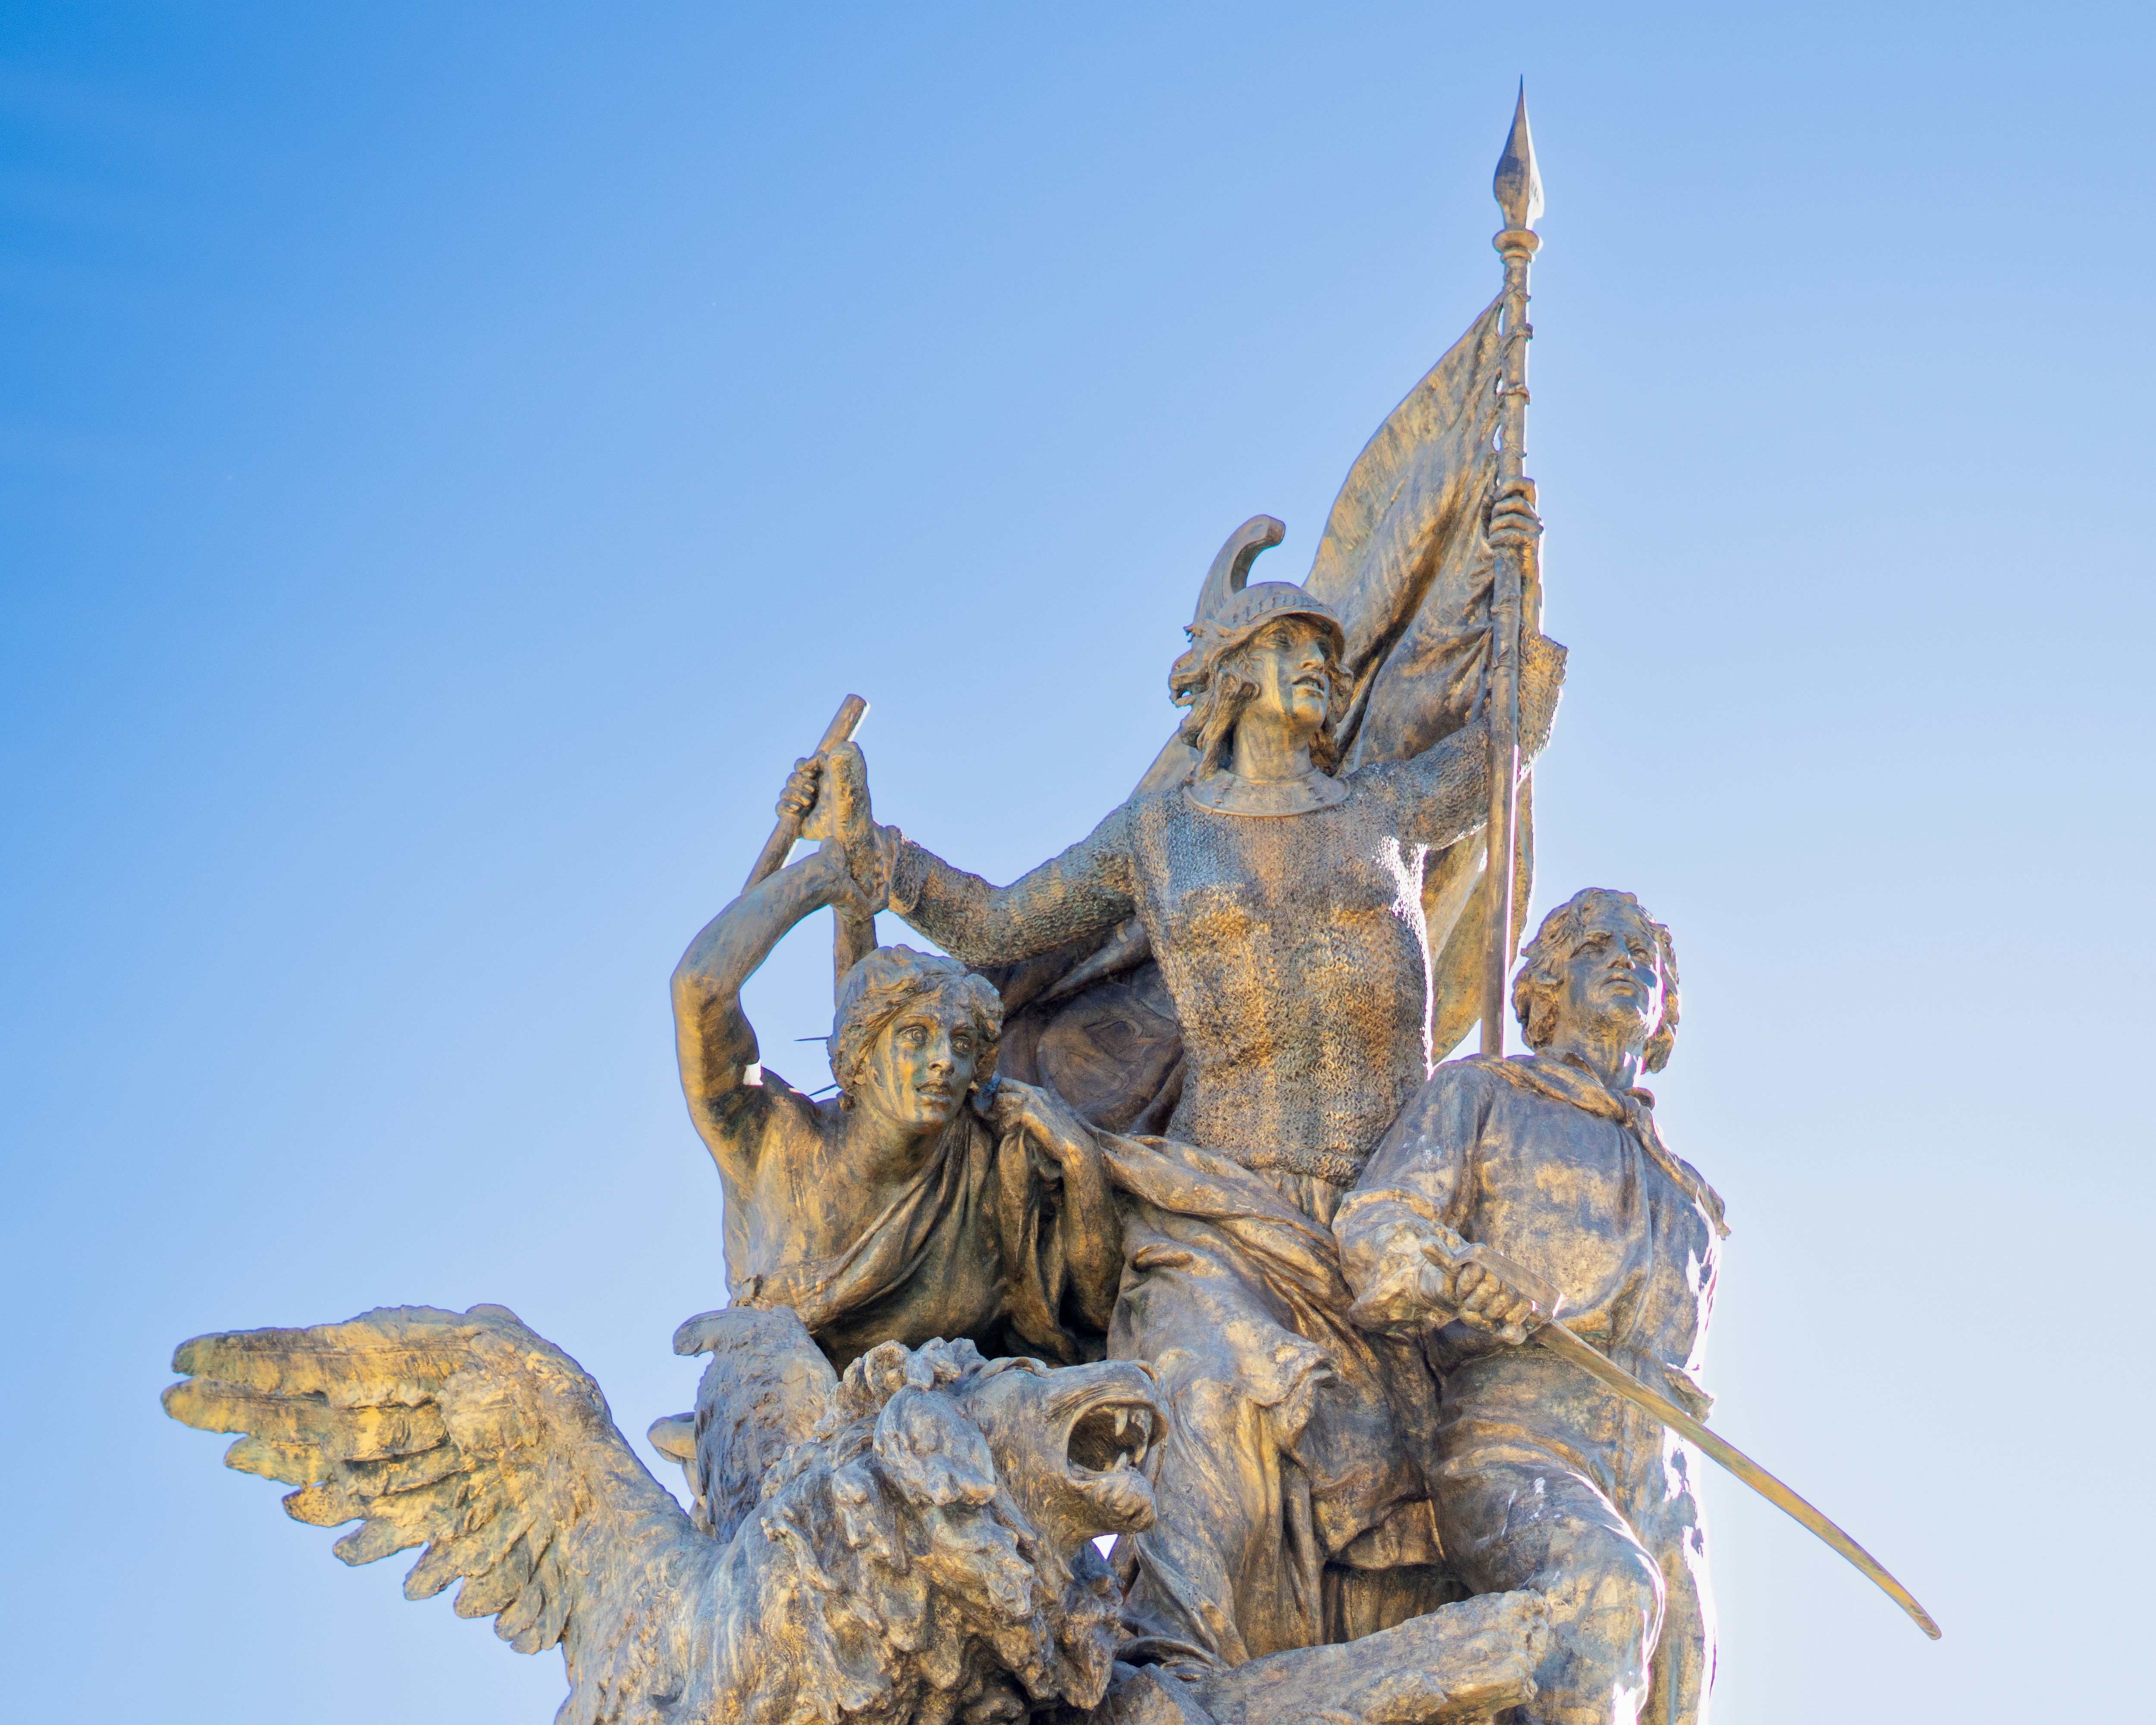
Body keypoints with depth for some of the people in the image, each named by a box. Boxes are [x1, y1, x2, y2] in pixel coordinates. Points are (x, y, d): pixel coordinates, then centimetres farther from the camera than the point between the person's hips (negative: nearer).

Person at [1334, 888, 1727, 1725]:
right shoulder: (1479, 1094, 15)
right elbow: (1375, 1238, -2)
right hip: (1513, 1463, -5)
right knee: (1605, 1590, -37)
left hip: (1652, 1498, 5)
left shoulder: (1691, 1201, 31)